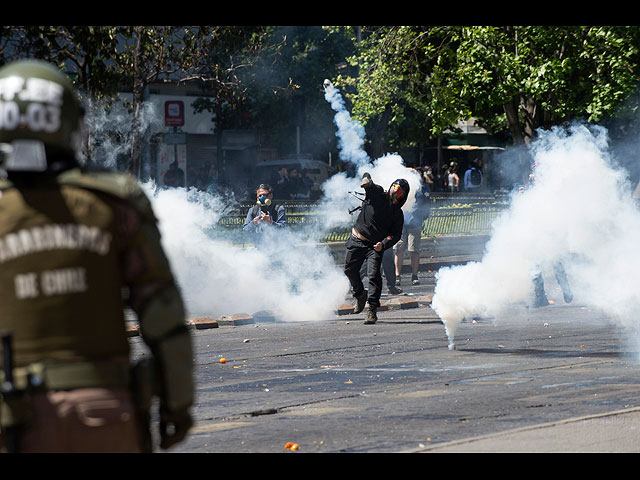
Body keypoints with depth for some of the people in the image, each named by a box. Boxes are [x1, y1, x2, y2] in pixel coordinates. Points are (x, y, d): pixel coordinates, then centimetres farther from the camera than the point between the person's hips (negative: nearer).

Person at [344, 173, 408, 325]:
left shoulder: (398, 215, -2)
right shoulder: (377, 194, -4)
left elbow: (396, 235, -6)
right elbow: (369, 185, -8)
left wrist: (383, 244, -24)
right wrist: (367, 180, -34)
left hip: (375, 246, -1)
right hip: (357, 241, 1)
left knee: (374, 275, -18)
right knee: (350, 270, 11)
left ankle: (372, 309, -16)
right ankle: (360, 295, 39)